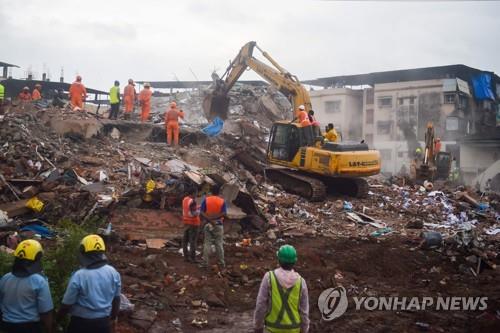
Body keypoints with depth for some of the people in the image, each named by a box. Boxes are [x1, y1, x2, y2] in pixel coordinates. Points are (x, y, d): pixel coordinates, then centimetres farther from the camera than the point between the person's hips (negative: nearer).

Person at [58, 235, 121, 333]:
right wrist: (113, 318, 19)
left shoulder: (79, 276, -21)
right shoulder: (113, 272, -8)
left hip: (82, 322, -3)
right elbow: (116, 299, 3)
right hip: (104, 321, 4)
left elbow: (67, 304, -11)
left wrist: (58, 318, 8)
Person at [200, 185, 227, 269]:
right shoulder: (222, 201, -3)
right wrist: (215, 217, -18)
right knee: (219, 244, 7)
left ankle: (205, 263, 3)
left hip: (208, 224, 0)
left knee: (207, 244, 4)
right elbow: (224, 214, -14)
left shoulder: (206, 200, -2)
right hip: (218, 224, 0)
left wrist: (209, 219, -17)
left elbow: (202, 212, -10)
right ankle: (221, 263, 11)